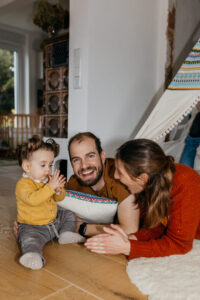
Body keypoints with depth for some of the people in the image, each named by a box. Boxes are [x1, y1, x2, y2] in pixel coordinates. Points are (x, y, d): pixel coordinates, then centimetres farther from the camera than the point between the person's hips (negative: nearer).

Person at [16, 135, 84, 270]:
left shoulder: (49, 179, 4)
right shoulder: (23, 184, -19)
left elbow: (59, 198, 6)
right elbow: (32, 199, -38)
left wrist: (59, 190, -18)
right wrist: (50, 187, -40)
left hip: (54, 220, 7)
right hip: (33, 226, -7)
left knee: (70, 215, 14)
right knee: (30, 238, -34)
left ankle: (66, 234, 9)